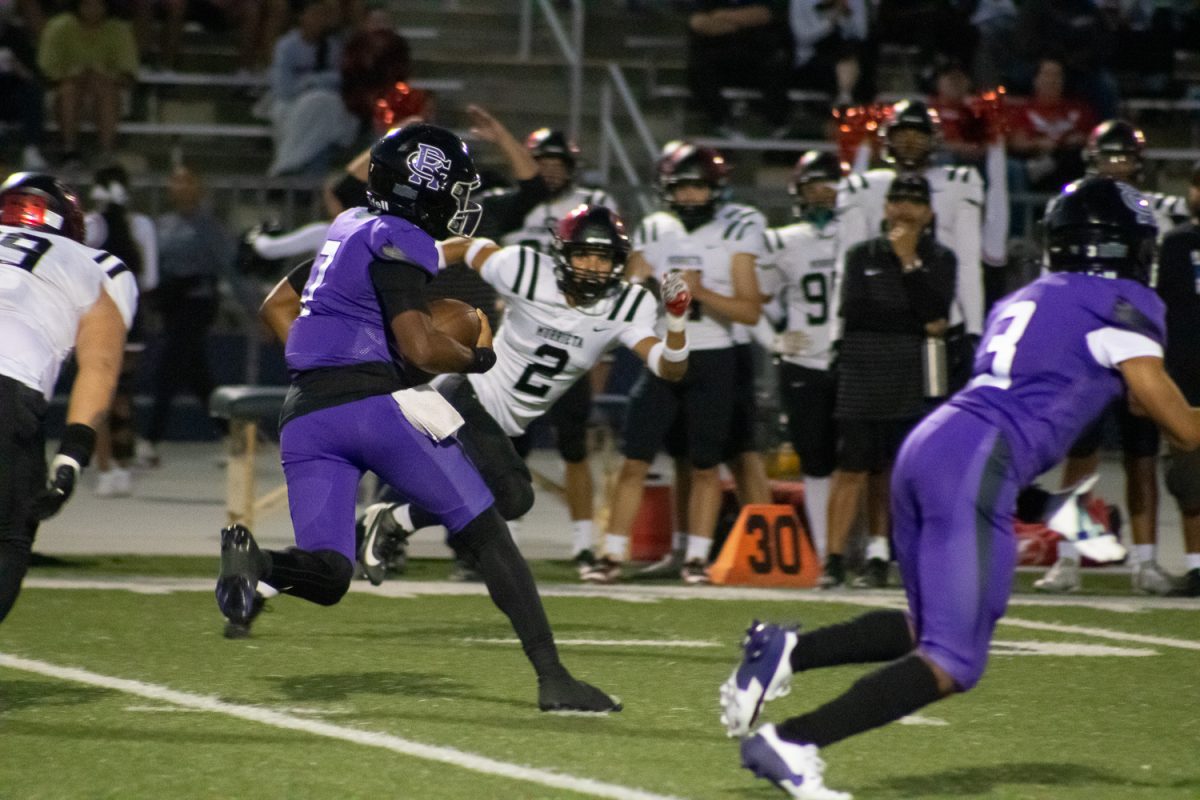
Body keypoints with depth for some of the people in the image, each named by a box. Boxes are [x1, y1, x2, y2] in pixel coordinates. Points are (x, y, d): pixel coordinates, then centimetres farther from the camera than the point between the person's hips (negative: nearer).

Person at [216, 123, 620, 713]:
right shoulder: (396, 242, -6)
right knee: (487, 537, 4)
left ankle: (254, 559, -29)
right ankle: (552, 677, 0)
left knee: (326, 577, 4)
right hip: (373, 401, -7)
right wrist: (477, 358, 2)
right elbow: (420, 348, -15)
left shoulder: (348, 227, 20)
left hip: (305, 415, 7)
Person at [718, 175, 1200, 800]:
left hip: (926, 447, 9)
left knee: (930, 629, 23)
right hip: (979, 464, -8)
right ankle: (790, 743, -18)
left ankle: (786, 650, 3)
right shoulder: (1122, 305, 1)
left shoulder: (1022, 302, 25)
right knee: (951, 664, -7)